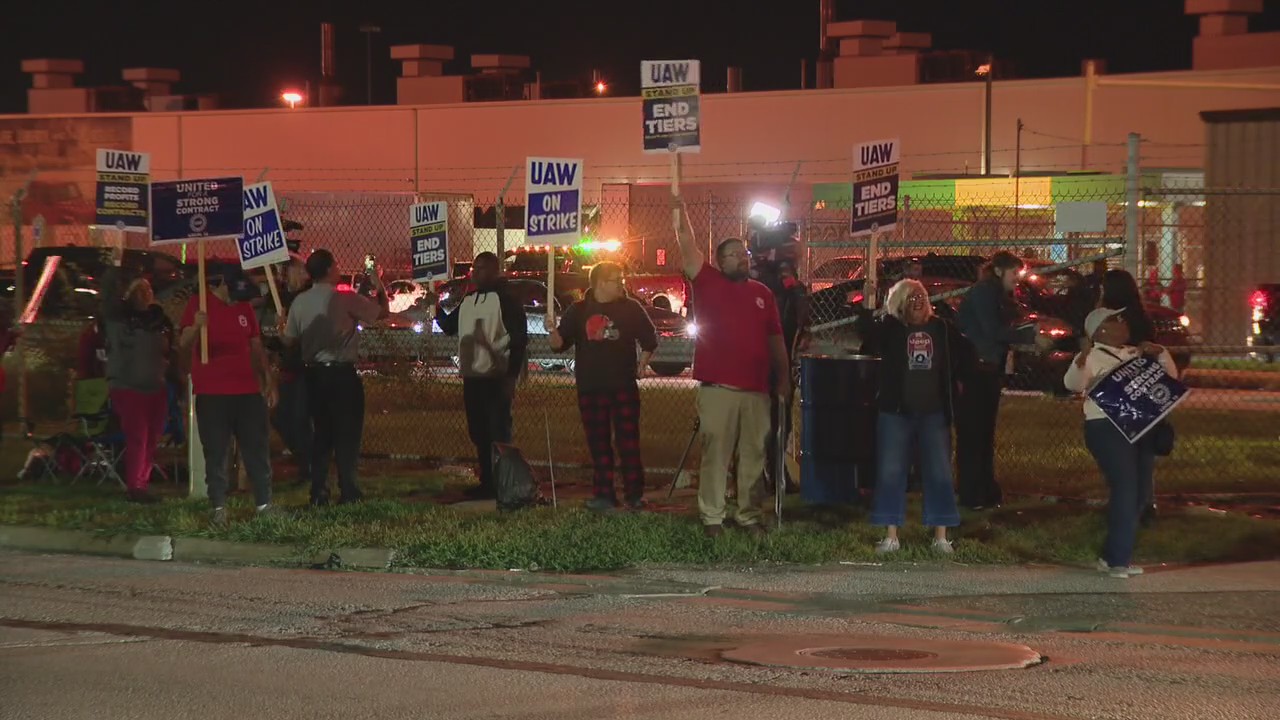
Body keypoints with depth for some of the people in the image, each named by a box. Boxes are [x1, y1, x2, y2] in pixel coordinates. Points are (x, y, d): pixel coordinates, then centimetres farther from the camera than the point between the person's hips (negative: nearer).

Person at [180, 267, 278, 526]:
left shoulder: (244, 307, 12)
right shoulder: (199, 304, -3)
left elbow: (257, 346, 17)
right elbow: (184, 344, -12)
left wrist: (269, 380, 10)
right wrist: (196, 327, -33)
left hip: (248, 391, 5)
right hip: (211, 393, -5)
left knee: (258, 448, 6)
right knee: (216, 453, -2)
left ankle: (265, 504, 12)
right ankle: (218, 508, 1)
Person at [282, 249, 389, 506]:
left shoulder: (300, 302, 0)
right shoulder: (345, 300, -13)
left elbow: (288, 339, 5)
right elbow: (383, 312, -5)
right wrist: (379, 285, 10)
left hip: (313, 374, 5)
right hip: (342, 373, -5)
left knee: (321, 433, 14)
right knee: (347, 434, 3)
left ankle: (318, 493, 13)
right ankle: (348, 491, 2)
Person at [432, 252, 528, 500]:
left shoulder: (505, 300, -8)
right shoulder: (468, 300, 15)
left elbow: (519, 340, -11)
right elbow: (450, 327, 21)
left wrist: (511, 377, -15)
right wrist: (436, 310, 1)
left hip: (496, 378, -7)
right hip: (472, 377, 8)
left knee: (498, 433, -5)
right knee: (479, 433, 11)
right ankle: (487, 483, 19)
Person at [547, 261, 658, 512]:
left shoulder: (631, 308, 4)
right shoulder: (578, 311, 6)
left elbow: (649, 339, 12)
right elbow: (560, 345, 2)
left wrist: (642, 363, 2)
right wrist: (553, 331, -18)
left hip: (623, 386, -1)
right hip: (590, 388, 1)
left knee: (628, 441, -4)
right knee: (599, 444, 4)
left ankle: (634, 495, 1)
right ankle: (604, 495, 8)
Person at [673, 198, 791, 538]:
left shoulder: (762, 292, 13)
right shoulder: (708, 283, 4)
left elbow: (776, 339, 16)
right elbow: (687, 245, -5)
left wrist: (784, 378, 13)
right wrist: (680, 208, -10)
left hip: (757, 389, 4)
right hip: (717, 389, -3)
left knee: (753, 455, 7)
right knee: (715, 454, -1)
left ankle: (749, 516, 15)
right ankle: (712, 517, 4)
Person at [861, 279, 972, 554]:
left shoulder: (941, 328, 6)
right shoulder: (888, 329, -1)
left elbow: (965, 354, 15)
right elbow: (867, 351, -9)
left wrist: (954, 382, 8)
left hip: (933, 412, 2)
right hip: (896, 411, -2)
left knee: (939, 474, 2)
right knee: (891, 472, -1)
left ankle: (941, 536, 8)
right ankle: (891, 536, 6)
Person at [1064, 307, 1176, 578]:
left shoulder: (1136, 354, 17)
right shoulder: (1093, 357, -5)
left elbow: (1170, 376, 21)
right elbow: (1074, 384, -21)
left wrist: (1159, 353, 4)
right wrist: (1080, 364, -41)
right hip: (1108, 429, -8)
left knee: (1139, 494, 9)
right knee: (1125, 490, -14)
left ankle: (1113, 556, 19)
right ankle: (1117, 559, -8)